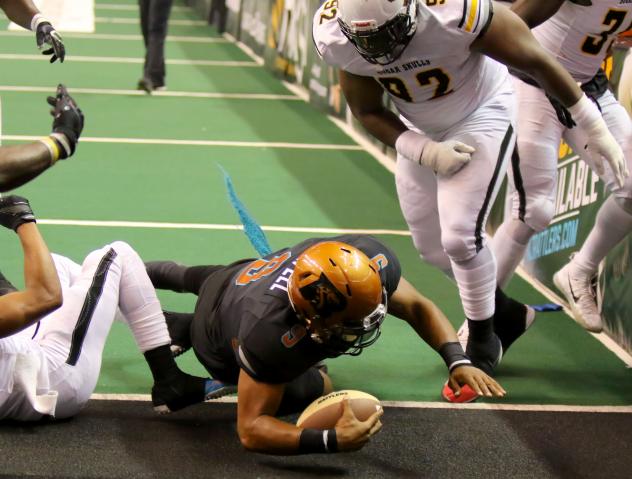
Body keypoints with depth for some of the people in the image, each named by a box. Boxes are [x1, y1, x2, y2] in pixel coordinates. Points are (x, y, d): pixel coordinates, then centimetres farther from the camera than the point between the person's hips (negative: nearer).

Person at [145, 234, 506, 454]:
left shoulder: (371, 262, -40)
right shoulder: (271, 337, -53)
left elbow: (417, 307, -20)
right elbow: (251, 430, -45)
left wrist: (458, 361, -36)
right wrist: (330, 441, -59)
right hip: (220, 337, -5)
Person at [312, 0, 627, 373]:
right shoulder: (335, 38, -25)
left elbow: (538, 62, -23)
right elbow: (369, 112, -6)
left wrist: (595, 129, -14)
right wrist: (425, 151, -23)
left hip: (481, 115, -5)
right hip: (420, 129, 5)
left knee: (460, 236, -16)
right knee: (432, 246, 9)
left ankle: (482, 343, 8)